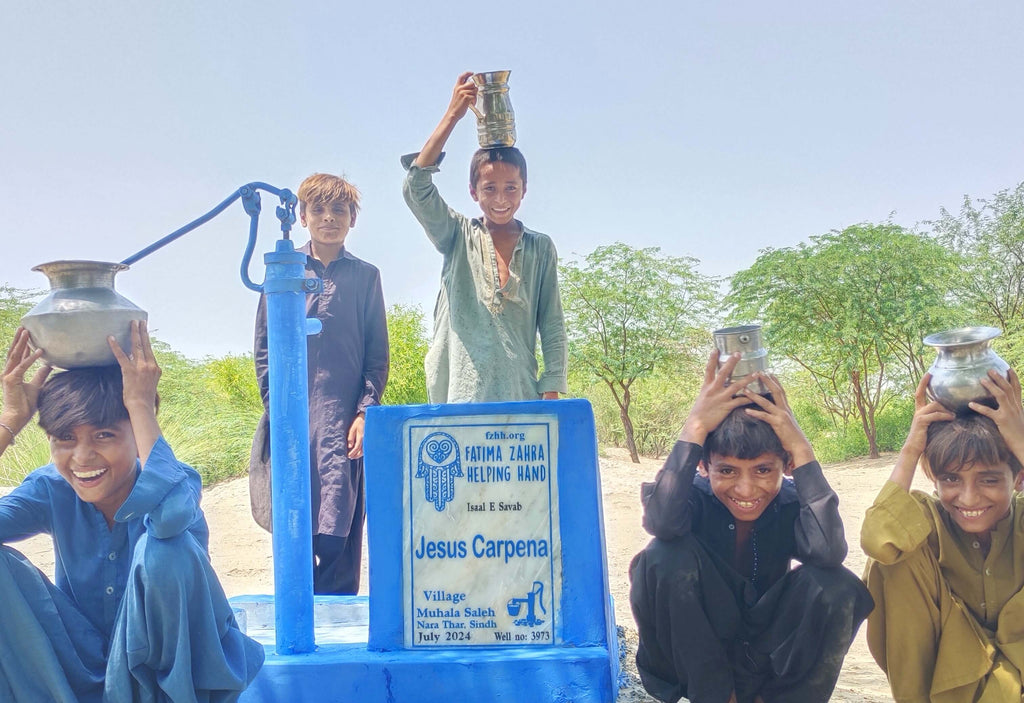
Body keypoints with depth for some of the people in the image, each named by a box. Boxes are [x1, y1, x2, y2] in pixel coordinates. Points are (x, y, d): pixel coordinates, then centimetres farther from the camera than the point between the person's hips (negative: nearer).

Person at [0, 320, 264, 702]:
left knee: (162, 548, -33)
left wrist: (141, 404, -37)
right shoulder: (51, 489, -8)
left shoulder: (170, 483, -20)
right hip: (85, 669, 4)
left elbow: (170, 512, -48)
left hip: (170, 665, -4)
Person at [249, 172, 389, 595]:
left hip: (343, 422, -1)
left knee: (338, 536, -5)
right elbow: (264, 348, 8)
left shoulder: (365, 276, 9)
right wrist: (275, 409, -1)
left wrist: (366, 412, -4)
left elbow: (377, 354, 8)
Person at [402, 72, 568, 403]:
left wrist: (551, 398, -1)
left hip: (519, 399, 1)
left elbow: (552, 328, 8)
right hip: (459, 398, -1)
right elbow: (417, 189, -8)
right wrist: (452, 116, -10)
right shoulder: (458, 236, 9)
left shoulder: (540, 248, 9)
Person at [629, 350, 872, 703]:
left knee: (838, 589, -26)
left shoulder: (792, 501, -14)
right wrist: (695, 427, -40)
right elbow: (662, 522, -42)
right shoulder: (694, 494, -18)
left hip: (769, 657, 1)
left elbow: (829, 552, -36)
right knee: (666, 556, -30)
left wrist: (801, 446, -36)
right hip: (697, 660, -1)